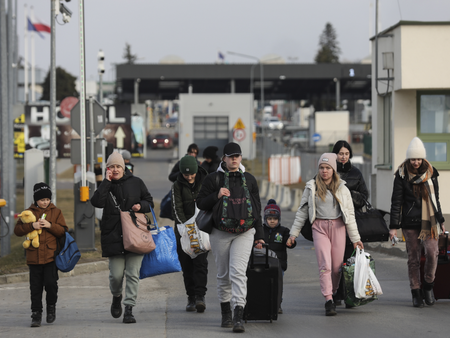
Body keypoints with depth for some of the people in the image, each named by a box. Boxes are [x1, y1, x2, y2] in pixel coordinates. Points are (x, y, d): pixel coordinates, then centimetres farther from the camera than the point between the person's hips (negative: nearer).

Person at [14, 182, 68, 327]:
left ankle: (51, 305, 15)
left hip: (51, 255, -1)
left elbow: (63, 231, 1)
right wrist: (32, 225, -14)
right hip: (34, 257, 1)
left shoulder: (56, 212, 7)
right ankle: (36, 314, 9)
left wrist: (50, 225, -14)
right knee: (35, 287, 2)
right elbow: (17, 230, 1)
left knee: (50, 282, -10)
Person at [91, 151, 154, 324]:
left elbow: (149, 202, 15)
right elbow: (97, 202, -13)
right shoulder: (106, 186, 6)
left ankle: (129, 309, -1)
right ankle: (116, 297, 30)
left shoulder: (136, 183, 7)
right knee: (116, 274, -2)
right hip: (113, 236, 0)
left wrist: (141, 206, -7)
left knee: (133, 274, -3)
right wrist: (107, 182, -12)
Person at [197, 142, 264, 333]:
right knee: (223, 274, 7)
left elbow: (256, 208, 17)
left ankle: (239, 317, -21)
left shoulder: (249, 180, 11)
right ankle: (226, 313, 23)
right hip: (220, 233, 0)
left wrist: (259, 235, 14)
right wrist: (216, 195, -14)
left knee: (238, 272, -14)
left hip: (244, 233, 0)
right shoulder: (214, 179, 3)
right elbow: (200, 203, 4)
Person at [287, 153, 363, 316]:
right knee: (325, 265, -13)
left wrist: (355, 238, 8)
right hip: (319, 227, -1)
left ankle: (333, 294, 21)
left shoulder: (342, 188, 8)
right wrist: (293, 234, 8)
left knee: (337, 265, 1)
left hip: (338, 227, 1)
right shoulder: (311, 187, 7)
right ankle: (328, 301, -19)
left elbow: (350, 214, 10)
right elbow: (302, 211, 12)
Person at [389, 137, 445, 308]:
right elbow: (396, 202, -2)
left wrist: (440, 221, 20)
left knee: (432, 252, -14)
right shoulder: (402, 175, -2)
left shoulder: (430, 173, 7)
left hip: (429, 221, 2)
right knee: (413, 258, 2)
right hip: (410, 222, -2)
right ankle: (416, 293, 11)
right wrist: (394, 226, -6)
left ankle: (428, 286, 7)